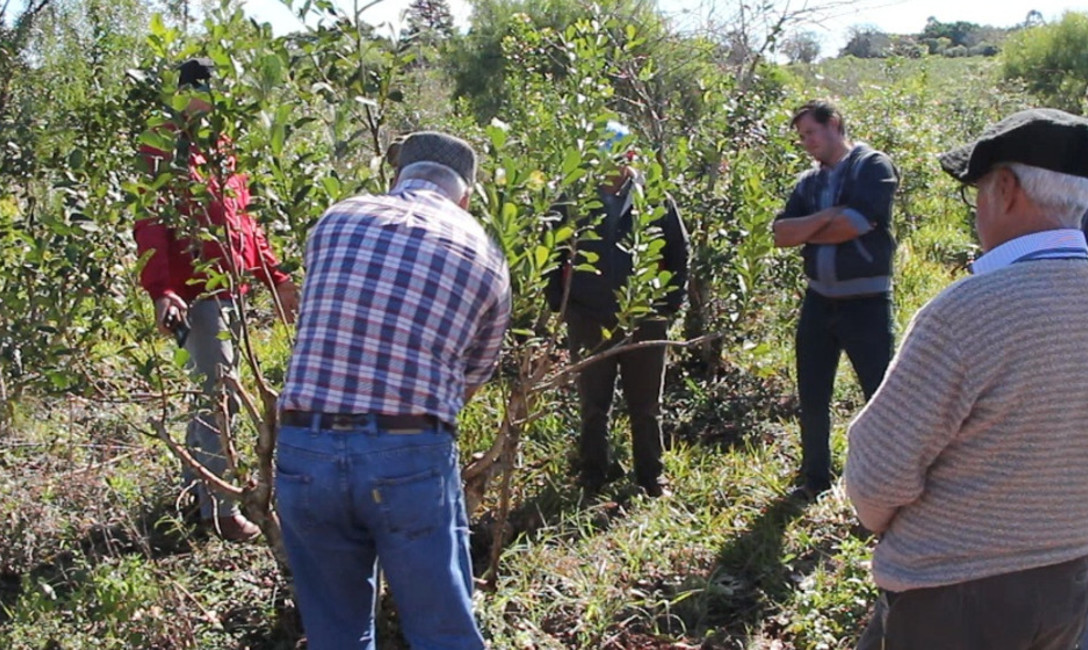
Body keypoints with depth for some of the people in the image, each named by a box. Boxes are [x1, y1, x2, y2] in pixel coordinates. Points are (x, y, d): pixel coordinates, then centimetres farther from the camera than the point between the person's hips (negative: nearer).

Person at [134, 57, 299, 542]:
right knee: (218, 392, -9)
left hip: (231, 288, 8)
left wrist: (275, 277, 18)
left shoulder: (221, 153, 20)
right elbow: (150, 226, -14)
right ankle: (221, 509, -1)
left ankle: (196, 489, 29)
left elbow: (244, 223, 23)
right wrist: (160, 291, -26)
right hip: (195, 291, -8)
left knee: (214, 391, 15)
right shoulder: (164, 151, -5)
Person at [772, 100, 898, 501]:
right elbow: (782, 234, -1)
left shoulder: (873, 167, -6)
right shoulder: (808, 182, 11)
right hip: (818, 301, 6)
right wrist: (826, 217, -15)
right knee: (812, 396, 14)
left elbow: (855, 224, -20)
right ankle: (814, 479, 29)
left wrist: (806, 231, -5)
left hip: (866, 302, -6)